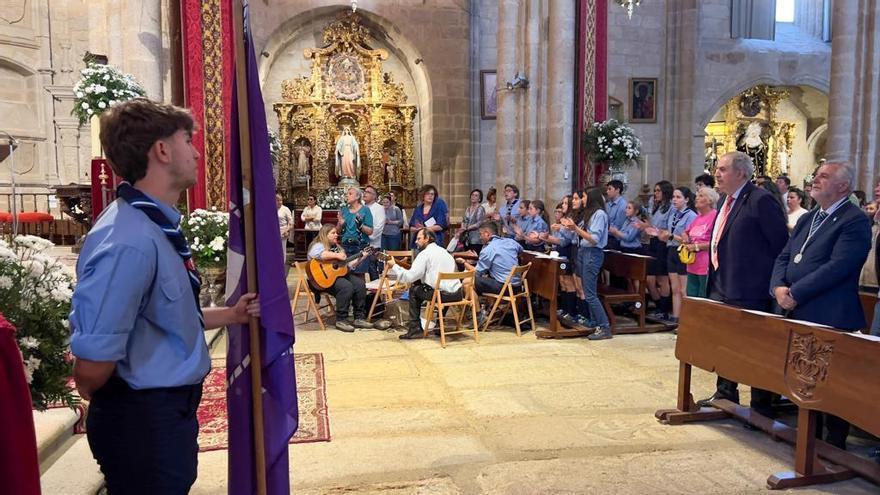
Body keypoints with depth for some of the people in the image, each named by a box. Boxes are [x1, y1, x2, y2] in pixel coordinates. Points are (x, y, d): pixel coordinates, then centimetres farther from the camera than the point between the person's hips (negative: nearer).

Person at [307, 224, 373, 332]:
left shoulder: (337, 247, 21)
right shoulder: (318, 246, -5)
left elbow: (348, 264, 20)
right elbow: (317, 254, -31)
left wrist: (361, 258, 9)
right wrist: (336, 256, -30)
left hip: (339, 273, 8)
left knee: (360, 284, -12)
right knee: (346, 287, -30)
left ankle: (359, 318, -7)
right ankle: (341, 320, -20)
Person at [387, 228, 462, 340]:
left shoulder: (425, 253, -3)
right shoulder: (444, 251, 21)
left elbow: (410, 276, -9)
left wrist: (394, 266, 4)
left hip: (444, 295, -7)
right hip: (457, 294, 7)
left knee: (414, 290, 13)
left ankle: (415, 329, 12)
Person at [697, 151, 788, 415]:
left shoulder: (761, 200, -15)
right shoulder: (726, 200, 13)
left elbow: (781, 245, -16)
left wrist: (773, 281, -12)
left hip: (748, 292, -9)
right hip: (721, 287, 9)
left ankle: (761, 406, 15)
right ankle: (725, 393, 33)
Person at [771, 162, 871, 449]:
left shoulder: (855, 221, -9)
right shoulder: (808, 219, 17)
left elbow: (837, 267, -20)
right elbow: (783, 257, 13)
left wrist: (795, 294, -19)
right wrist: (778, 287, -6)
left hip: (831, 319, -8)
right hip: (798, 315, 8)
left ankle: (834, 443, 16)